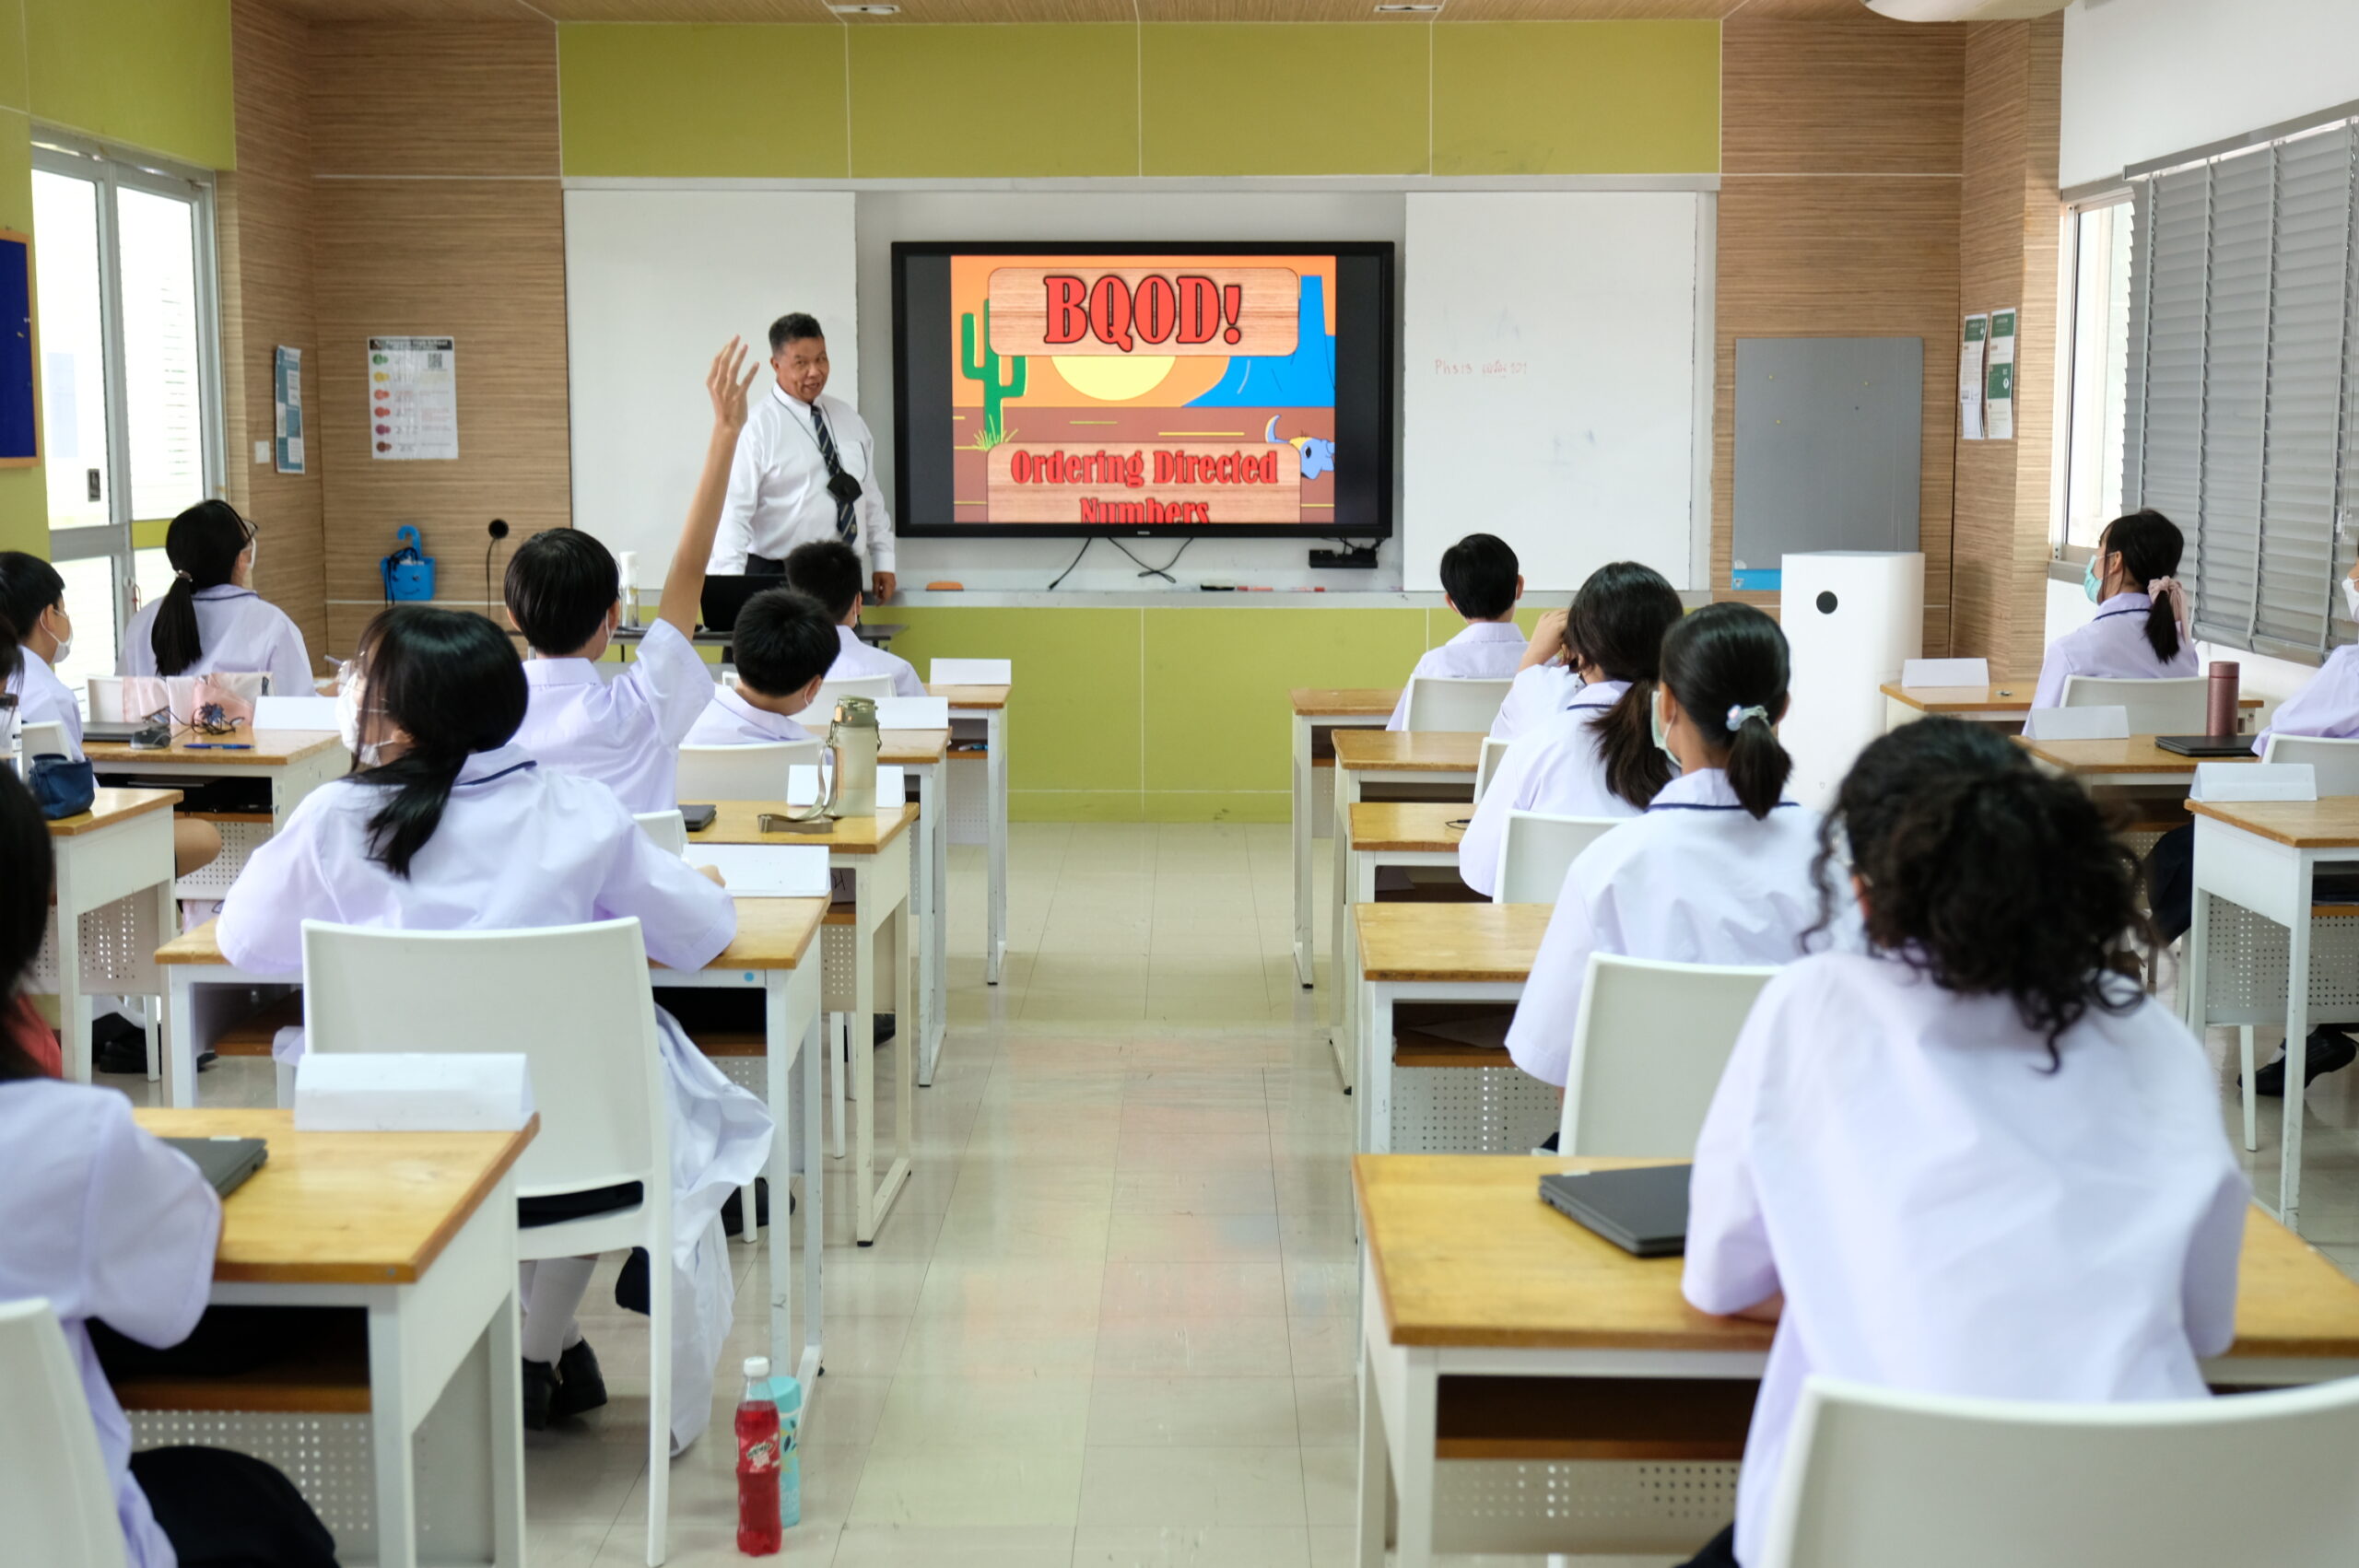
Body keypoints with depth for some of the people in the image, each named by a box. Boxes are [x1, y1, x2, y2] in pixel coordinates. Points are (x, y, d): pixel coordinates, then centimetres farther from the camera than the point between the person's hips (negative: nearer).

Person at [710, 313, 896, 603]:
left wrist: (883, 562, 12)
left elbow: (871, 495, 17)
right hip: (777, 578, -5)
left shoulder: (849, 419, 12)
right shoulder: (758, 428, -8)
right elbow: (733, 511, -14)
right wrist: (731, 587, -24)